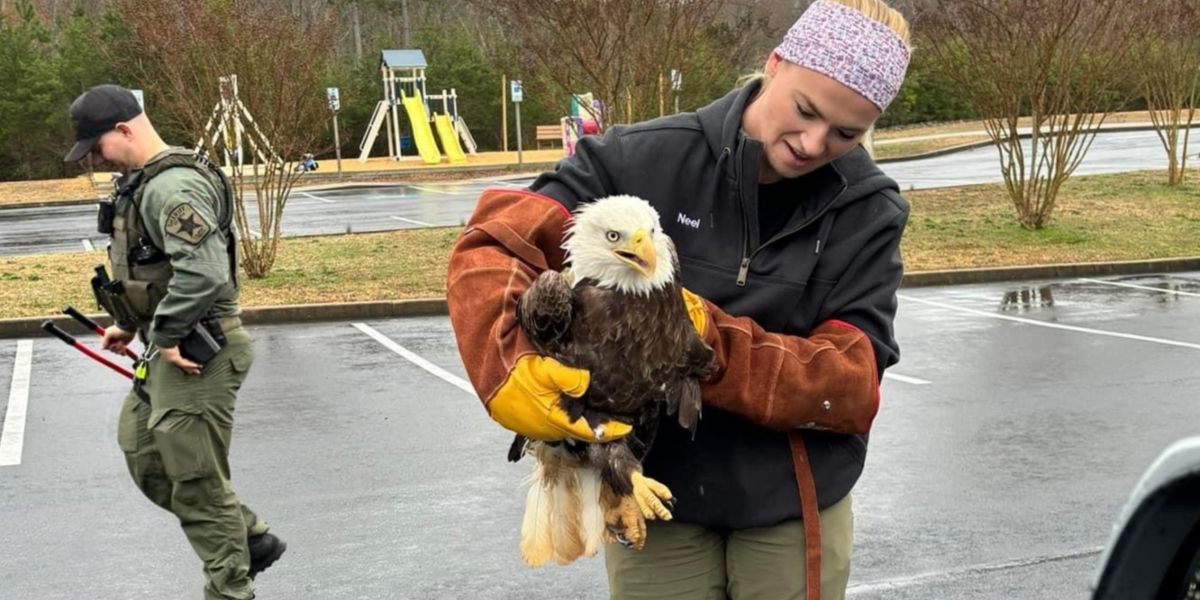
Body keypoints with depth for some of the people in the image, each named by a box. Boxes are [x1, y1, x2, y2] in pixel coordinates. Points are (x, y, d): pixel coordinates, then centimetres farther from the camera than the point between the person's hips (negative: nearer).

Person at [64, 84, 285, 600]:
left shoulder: (173, 187, -21)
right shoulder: (145, 183, 13)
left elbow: (203, 272, -32)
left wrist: (166, 337, -22)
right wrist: (132, 326, 18)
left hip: (194, 354, -11)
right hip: (169, 349, 11)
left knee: (196, 481, -1)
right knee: (143, 454, 19)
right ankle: (250, 537, 27)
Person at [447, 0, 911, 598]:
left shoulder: (867, 212, -7)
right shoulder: (645, 160, -10)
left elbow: (854, 381, -14)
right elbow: (492, 246, -16)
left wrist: (714, 346, -29)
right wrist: (507, 370, -35)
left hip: (793, 510, 1)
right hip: (651, 500, 0)